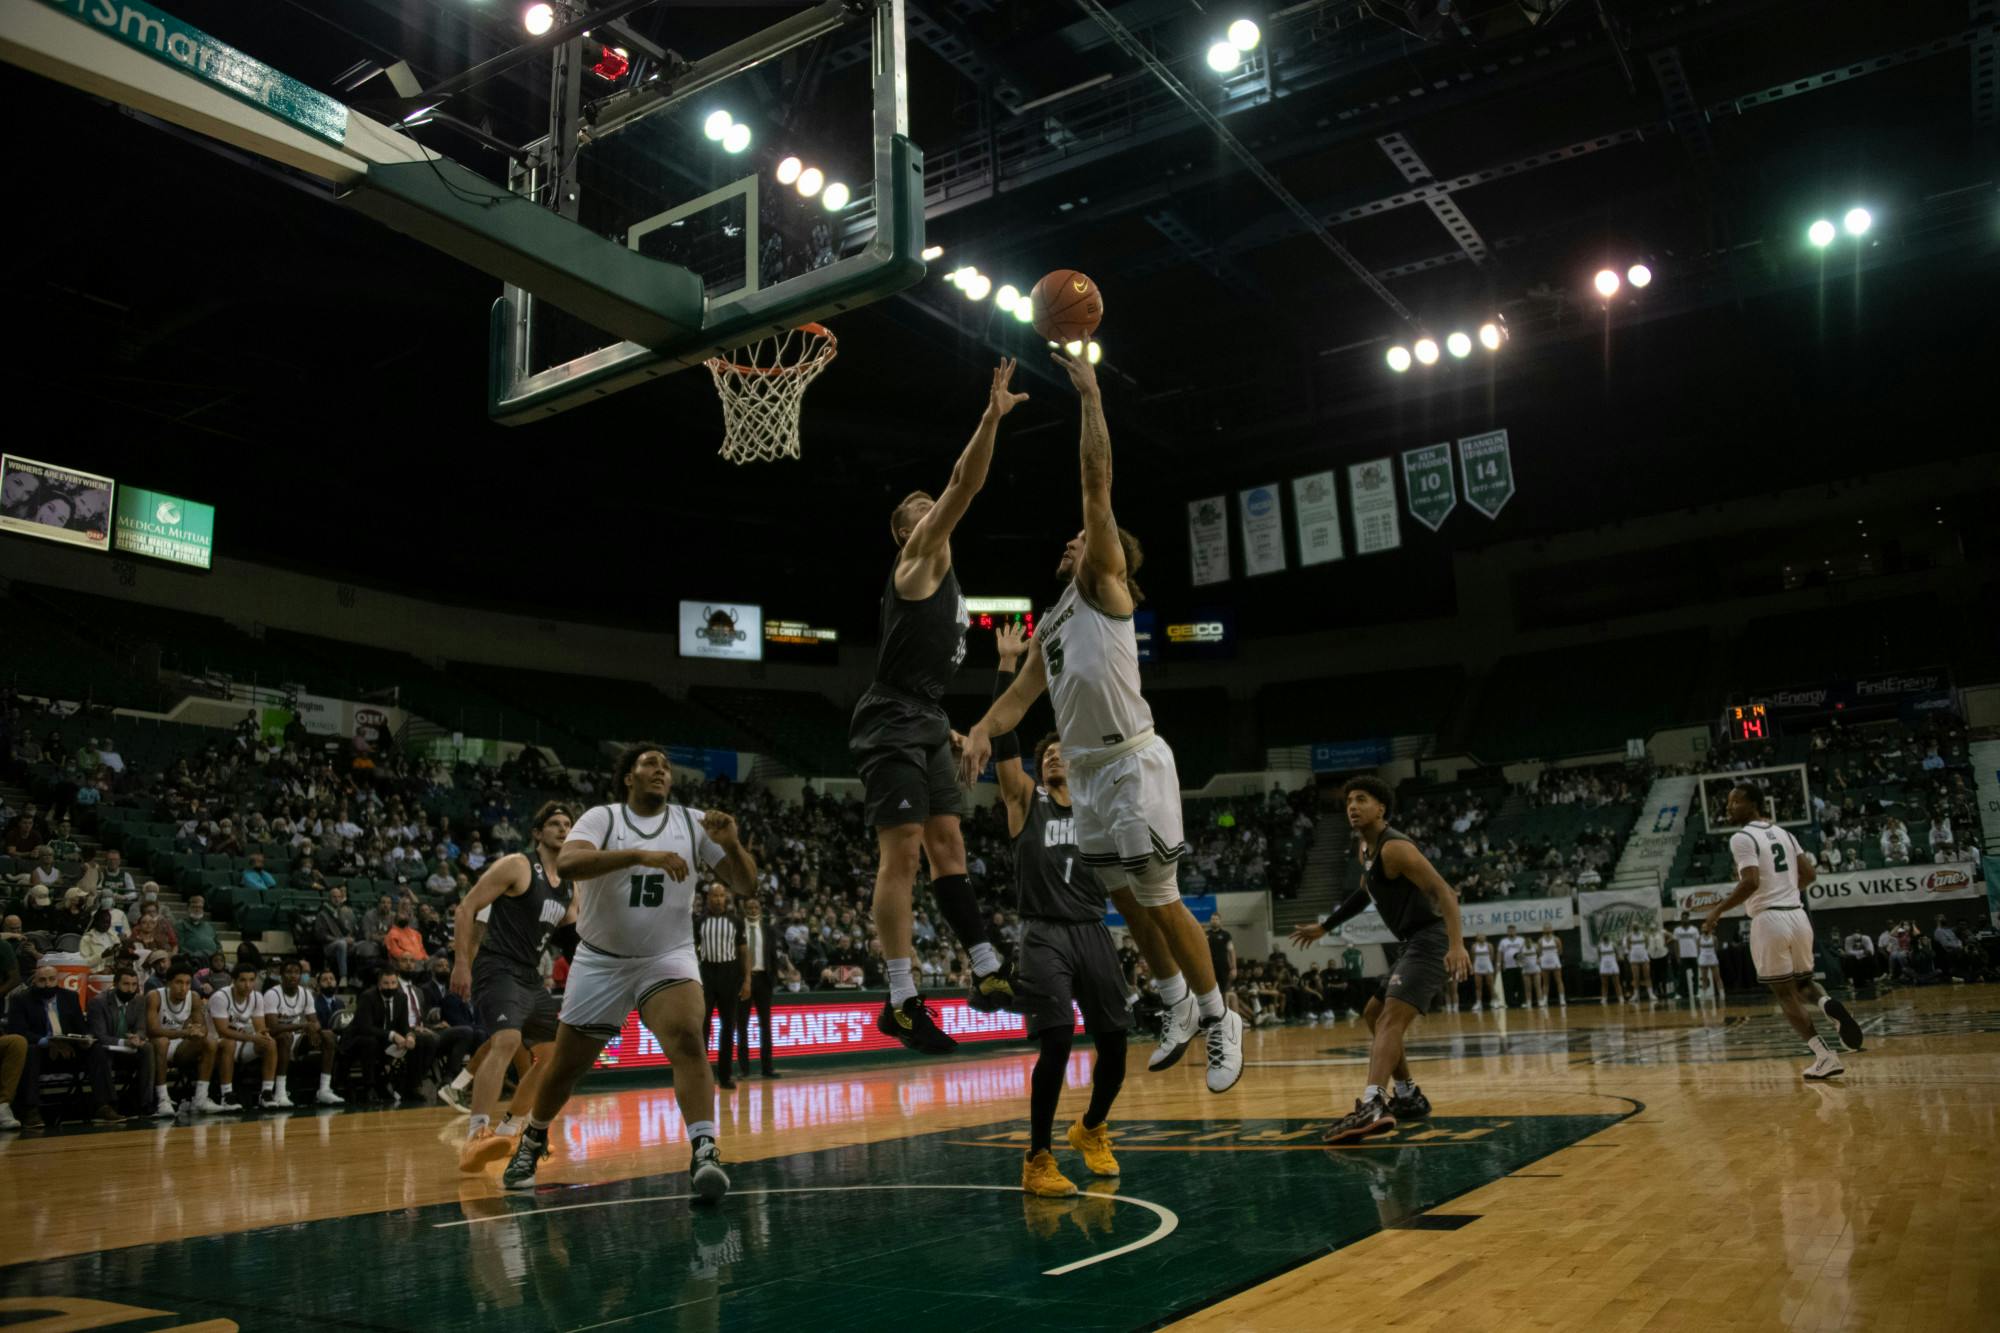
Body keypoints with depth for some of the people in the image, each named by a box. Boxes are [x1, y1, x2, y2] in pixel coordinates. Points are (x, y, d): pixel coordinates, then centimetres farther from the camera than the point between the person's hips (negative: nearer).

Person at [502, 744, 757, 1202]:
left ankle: (704, 1152, -30)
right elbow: (566, 863, -29)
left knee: (688, 1039, -27)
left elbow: (746, 885, -3)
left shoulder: (693, 823, -2)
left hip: (668, 958, 0)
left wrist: (731, 845, -24)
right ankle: (532, 1143, 40)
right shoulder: (601, 818, -8)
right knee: (565, 1065, 13)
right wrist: (642, 855, -40)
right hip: (600, 960, 0)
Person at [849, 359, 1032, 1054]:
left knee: (948, 846, 9)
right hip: (893, 723, -10)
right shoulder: (920, 557, -2)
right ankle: (901, 1001, -8)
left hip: (925, 724, 10)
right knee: (901, 854, -11)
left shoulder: (940, 572, 23)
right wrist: (991, 417, -21)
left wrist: (941, 725, 25)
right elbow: (965, 485, -16)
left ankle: (987, 974, 13)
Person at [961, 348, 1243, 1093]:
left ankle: (1218, 1018, 9)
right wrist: (983, 732, -5)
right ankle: (1178, 1007, 27)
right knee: (1126, 901, 13)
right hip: (1085, 773, 8)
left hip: (1133, 763, -8)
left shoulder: (1104, 582, 0)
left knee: (1160, 901, -5)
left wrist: (1090, 393, -8)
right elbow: (1021, 695, 14)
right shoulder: (1050, 625, 21)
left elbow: (1097, 482, -8)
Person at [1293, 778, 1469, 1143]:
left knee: (1391, 1019, -26)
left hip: (1431, 942, -10)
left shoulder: (1395, 848, -16)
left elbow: (1444, 892, -24)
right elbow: (1364, 894, 33)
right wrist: (1323, 927, 36)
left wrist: (1456, 944, -38)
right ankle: (1409, 1097, 28)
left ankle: (1371, 1107, -41)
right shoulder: (1365, 849, 14)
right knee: (1373, 1016, 19)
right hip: (1416, 945, 10)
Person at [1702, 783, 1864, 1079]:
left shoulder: (1742, 838, -11)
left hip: (1769, 919, -7)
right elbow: (1809, 874, 14)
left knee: (1785, 994, 4)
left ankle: (1824, 1057, 0)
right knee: (1802, 982, 24)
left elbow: (1751, 882, -21)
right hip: (1798, 915, 7)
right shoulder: (1783, 833, 14)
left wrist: (1719, 909, -11)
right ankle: (1828, 1004, -9)